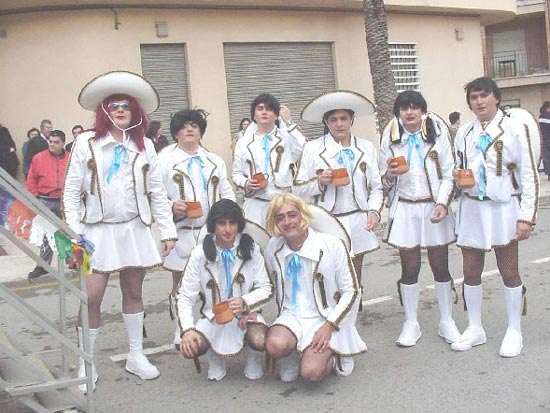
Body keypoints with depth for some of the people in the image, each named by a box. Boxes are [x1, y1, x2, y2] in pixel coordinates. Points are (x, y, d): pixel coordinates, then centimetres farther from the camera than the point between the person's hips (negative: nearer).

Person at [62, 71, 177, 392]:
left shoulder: (144, 146, 6)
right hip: (97, 230, -2)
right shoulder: (87, 143, 0)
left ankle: (136, 356, 27)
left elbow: (157, 193, 6)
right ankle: (86, 364, 12)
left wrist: (168, 230, 2)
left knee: (134, 292, 11)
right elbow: (72, 191, -1)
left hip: (134, 229, 2)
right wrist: (73, 233, -8)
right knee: (91, 297, -6)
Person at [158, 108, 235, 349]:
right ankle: (181, 332, 20)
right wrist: (171, 207, -20)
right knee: (181, 283, 6)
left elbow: (227, 194, 15)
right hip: (182, 232, -2)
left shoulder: (215, 162, 16)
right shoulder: (165, 161, 4)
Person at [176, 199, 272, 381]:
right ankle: (215, 356, 13)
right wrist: (187, 330, -23)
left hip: (245, 314, -1)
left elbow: (265, 288, -4)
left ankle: (253, 358, 9)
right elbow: (185, 296, -8)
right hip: (212, 317, 1)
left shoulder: (251, 249, -6)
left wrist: (245, 302, -24)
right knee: (189, 348, -25)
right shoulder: (200, 253, -8)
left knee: (260, 342, -31)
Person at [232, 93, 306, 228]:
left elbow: (306, 152, -14)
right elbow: (236, 173, 15)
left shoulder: (287, 137, 6)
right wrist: (246, 183, -7)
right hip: (255, 205, 1)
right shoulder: (244, 143, 10)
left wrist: (289, 123, -8)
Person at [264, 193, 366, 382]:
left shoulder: (331, 245, -10)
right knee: (275, 345, -30)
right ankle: (290, 359, 6)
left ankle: (332, 357, 11)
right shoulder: (273, 248, 2)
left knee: (311, 372, -24)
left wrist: (329, 326, -13)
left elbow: (351, 291, -5)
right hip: (291, 316, 3)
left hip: (325, 318, -3)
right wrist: (283, 315, 10)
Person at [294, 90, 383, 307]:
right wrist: (319, 181, -13)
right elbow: (298, 189, 3)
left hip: (358, 222, 3)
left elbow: (376, 187, 12)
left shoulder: (366, 148, 9)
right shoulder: (312, 149, 1)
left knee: (354, 281, 11)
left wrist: (374, 211, -4)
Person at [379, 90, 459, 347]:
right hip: (405, 209, 0)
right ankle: (411, 323, 17)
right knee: (409, 267, 3)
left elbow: (449, 174, 1)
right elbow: (385, 182, 6)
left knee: (440, 266, 5)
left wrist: (443, 203, -13)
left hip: (435, 207, 0)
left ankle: (446, 321, 21)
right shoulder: (390, 139, 2)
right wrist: (390, 174, -17)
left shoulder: (437, 134, 0)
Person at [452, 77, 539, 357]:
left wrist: (527, 216, -12)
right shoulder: (463, 133, 6)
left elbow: (529, 175, -8)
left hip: (503, 209, -4)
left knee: (509, 271, 6)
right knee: (470, 271, 10)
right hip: (471, 208, 4)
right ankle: (475, 329, 26)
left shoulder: (514, 129, -8)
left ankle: (514, 332, 22)